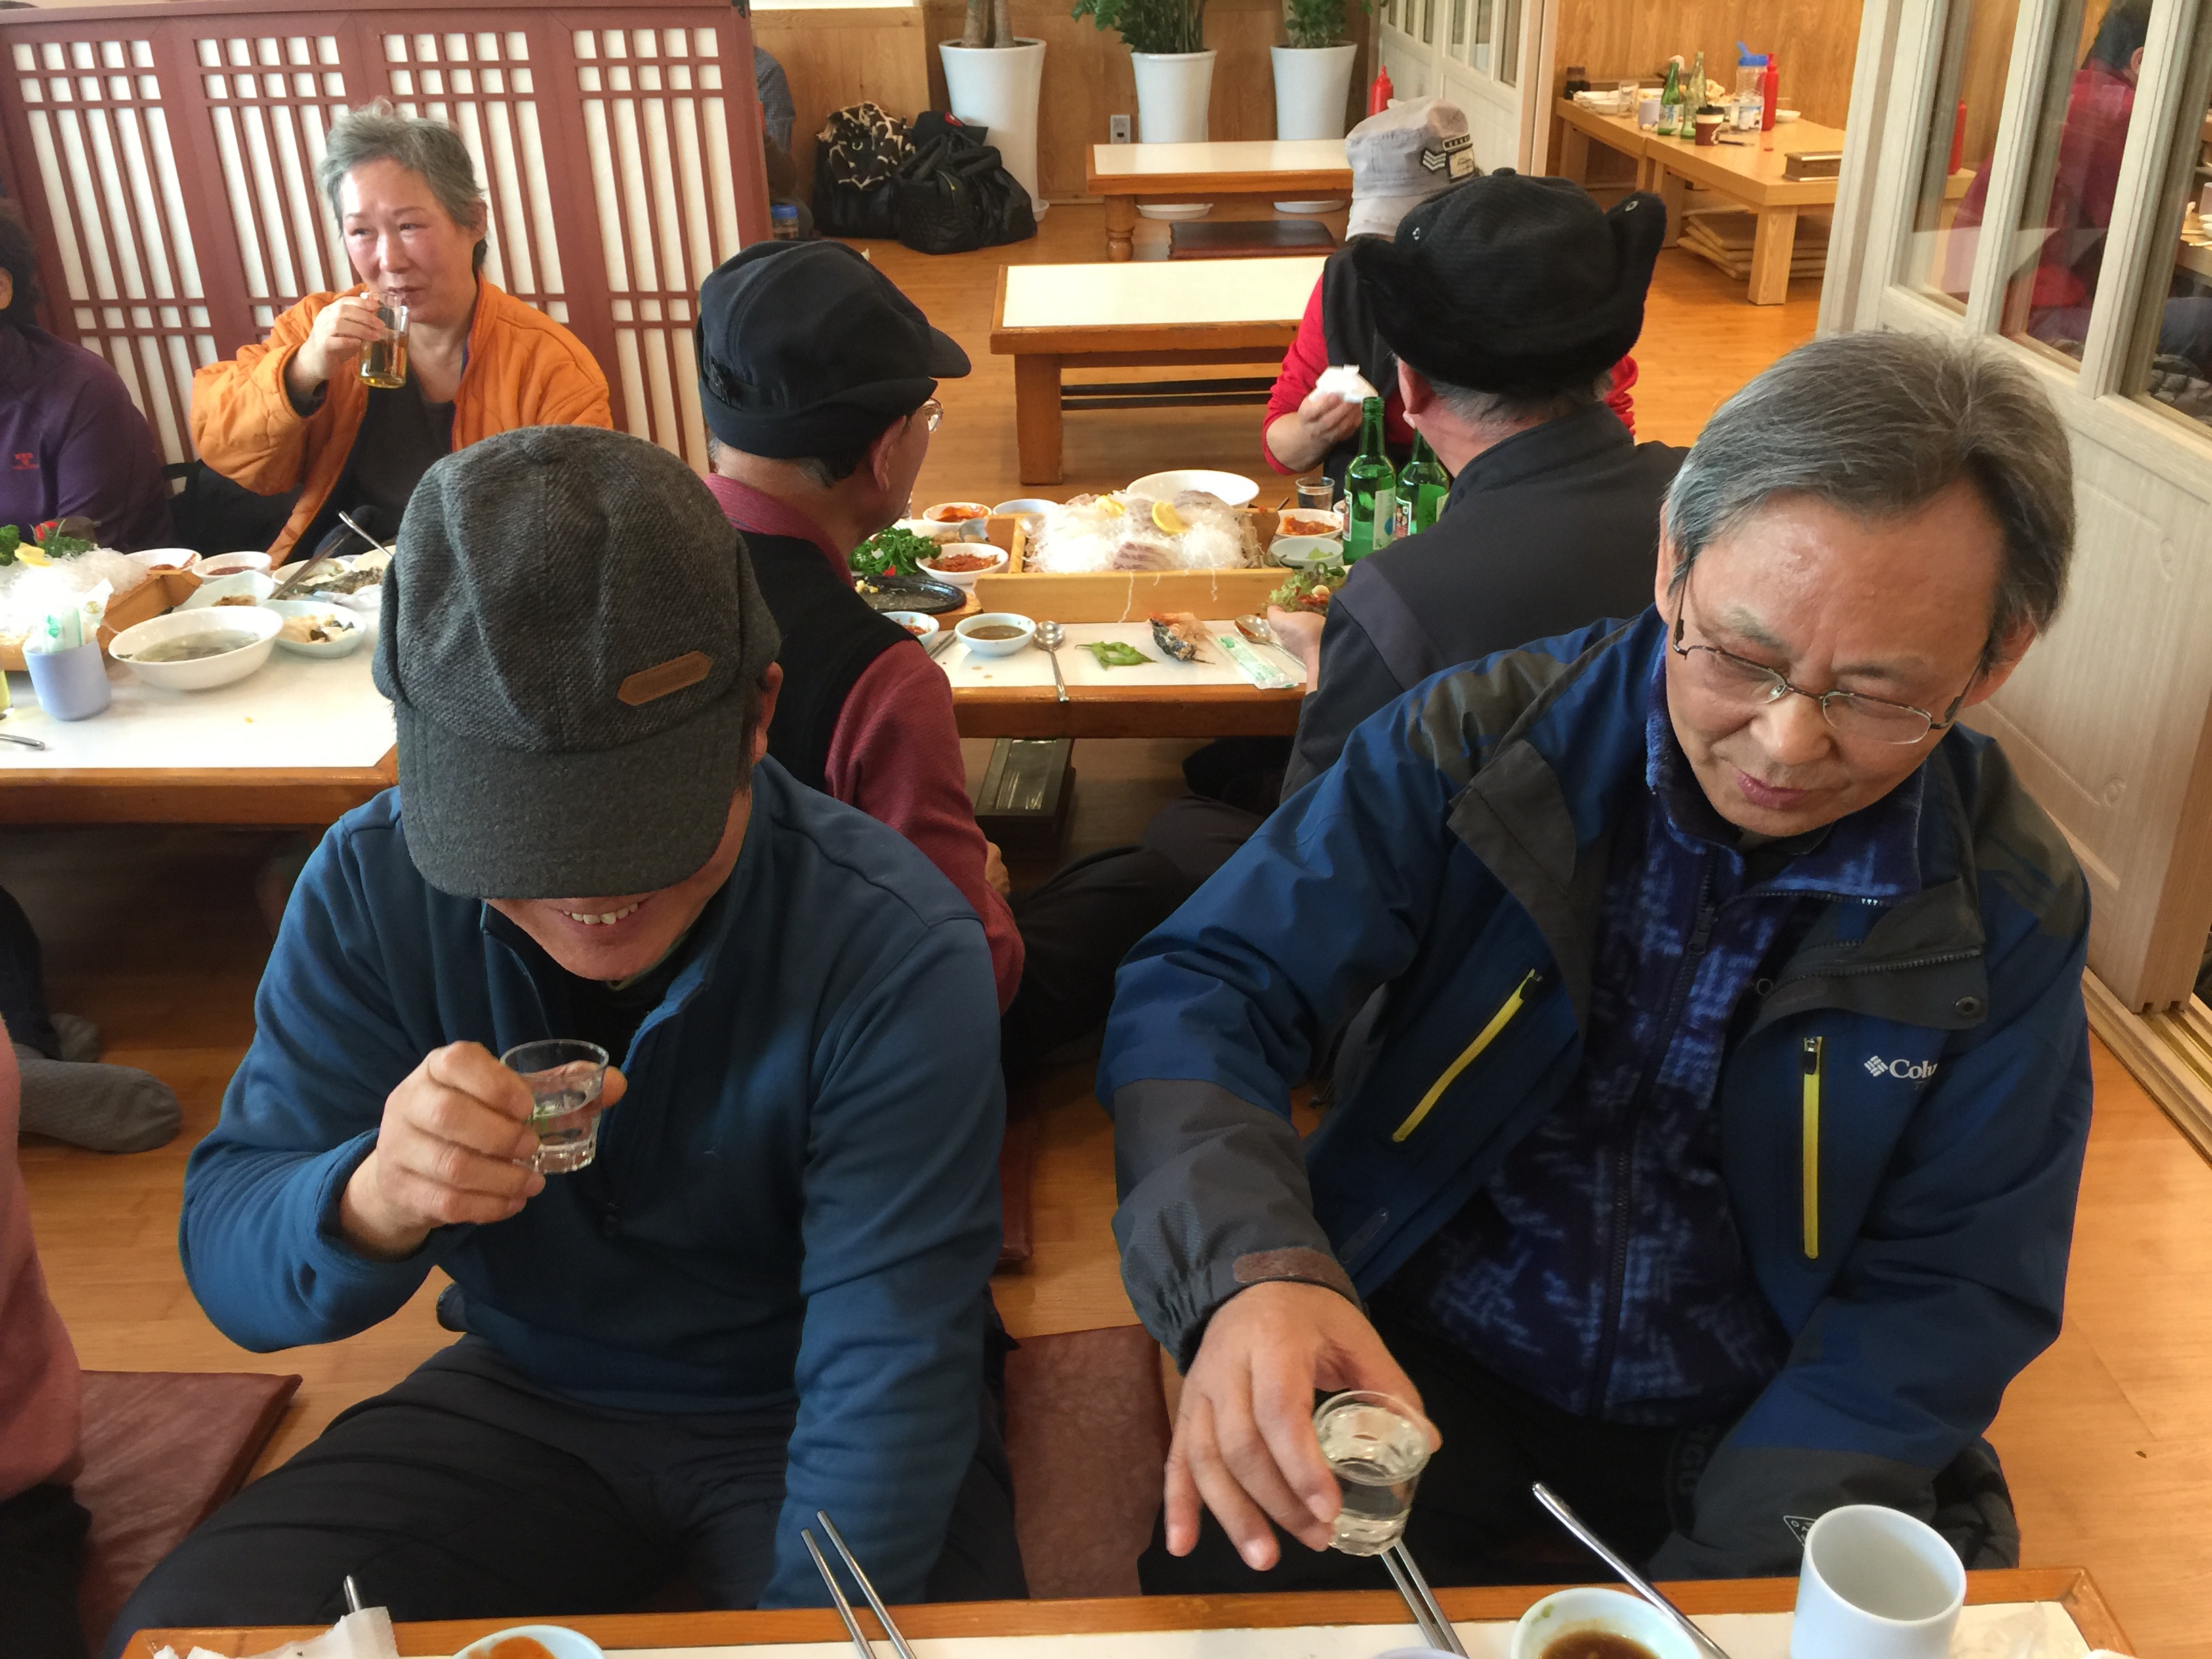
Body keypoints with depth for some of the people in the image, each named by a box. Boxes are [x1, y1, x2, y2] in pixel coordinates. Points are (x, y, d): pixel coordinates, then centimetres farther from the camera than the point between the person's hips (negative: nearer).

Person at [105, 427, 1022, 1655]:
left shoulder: (897, 952, -26)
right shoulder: (374, 885, -15)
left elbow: (886, 1371, -25)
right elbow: (227, 1265, -12)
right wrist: (371, 1206, -35)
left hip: (794, 1420, -2)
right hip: (525, 1401, 3)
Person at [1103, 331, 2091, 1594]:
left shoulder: (2008, 911, -7)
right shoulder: (1474, 745, -12)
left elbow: (1947, 1290, -5)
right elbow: (1203, 988, -15)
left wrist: (1727, 1573, -17)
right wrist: (1249, 1267, -35)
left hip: (1752, 1431, 3)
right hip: (1424, 1374, -2)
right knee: (1229, 1567, -24)